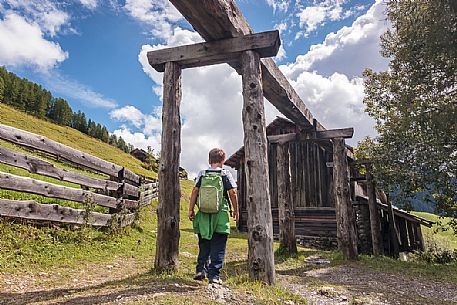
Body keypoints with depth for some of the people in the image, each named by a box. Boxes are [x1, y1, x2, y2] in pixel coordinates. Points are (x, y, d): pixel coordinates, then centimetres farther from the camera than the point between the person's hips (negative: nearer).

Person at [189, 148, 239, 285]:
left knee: (204, 245, 19)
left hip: (204, 214, 3)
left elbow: (195, 191, 1)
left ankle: (200, 270, 17)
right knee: (218, 247, 4)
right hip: (220, 214, -3)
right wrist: (236, 210, 6)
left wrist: (191, 209, 5)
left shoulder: (202, 174, 6)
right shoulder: (226, 174, 1)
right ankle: (214, 275, 3)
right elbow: (232, 193, -3)